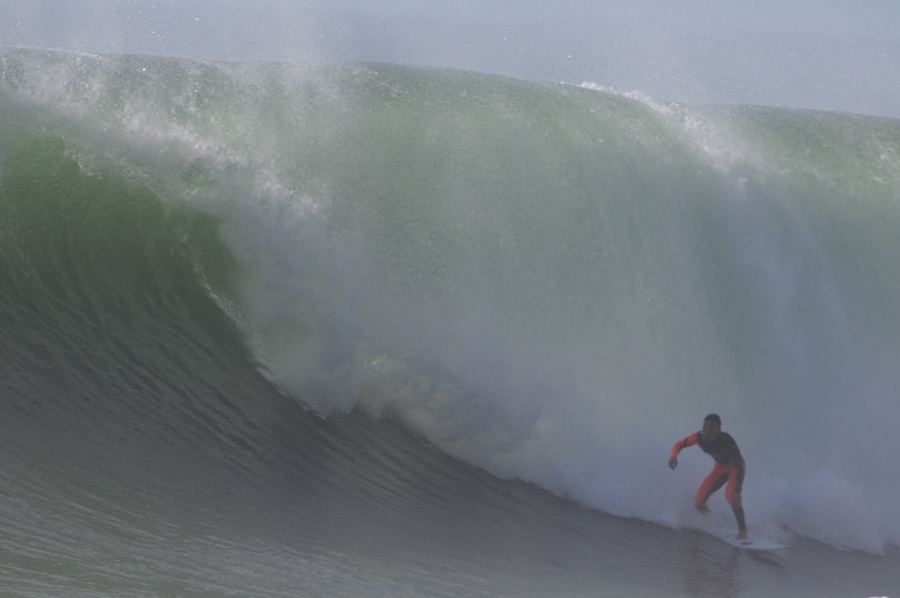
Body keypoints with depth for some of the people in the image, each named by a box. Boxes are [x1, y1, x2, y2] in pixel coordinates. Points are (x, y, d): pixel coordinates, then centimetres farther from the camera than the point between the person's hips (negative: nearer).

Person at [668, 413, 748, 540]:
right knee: (699, 502, -3)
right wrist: (673, 457, -32)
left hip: (735, 467, -5)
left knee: (730, 494, -34)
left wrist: (737, 491, -50)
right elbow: (679, 445, -8)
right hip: (720, 467, 5)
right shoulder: (699, 437, -23)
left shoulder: (726, 440, -37)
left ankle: (743, 530, -24)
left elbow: (740, 465, -39)